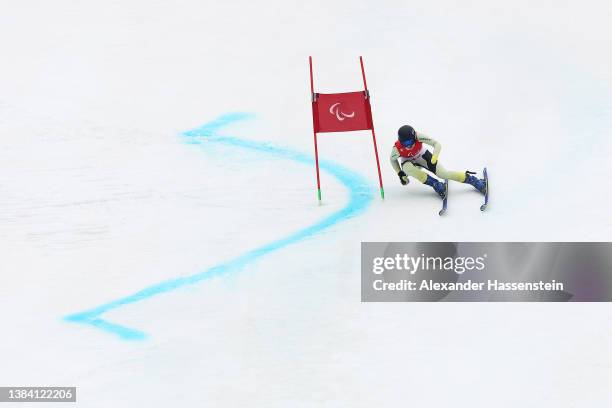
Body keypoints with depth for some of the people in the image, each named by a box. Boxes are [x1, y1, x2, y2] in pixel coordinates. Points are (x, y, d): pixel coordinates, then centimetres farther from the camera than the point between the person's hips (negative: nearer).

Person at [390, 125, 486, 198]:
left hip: (423, 156, 0)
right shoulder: (396, 149, -31)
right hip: (408, 162, 0)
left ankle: (476, 182, -3)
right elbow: (393, 160, -7)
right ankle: (437, 185, -25)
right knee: (408, 168, -36)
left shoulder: (417, 136, -34)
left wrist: (433, 160, -39)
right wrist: (400, 174, -11)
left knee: (443, 173, -15)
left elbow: (437, 144, -28)